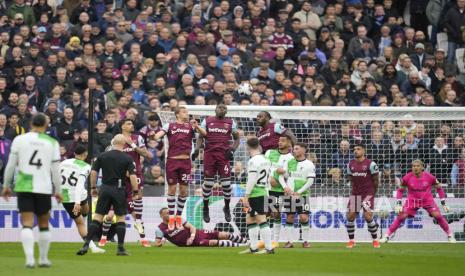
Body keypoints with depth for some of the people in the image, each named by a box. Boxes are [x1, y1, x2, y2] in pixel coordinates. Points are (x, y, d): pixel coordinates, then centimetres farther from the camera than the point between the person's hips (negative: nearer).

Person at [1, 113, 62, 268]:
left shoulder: (19, 139, 3)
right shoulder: (52, 143, 3)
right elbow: (55, 170, 3)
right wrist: (58, 191, 11)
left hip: (23, 187, 0)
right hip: (44, 188, 0)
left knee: (27, 224, -3)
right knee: (44, 225, 14)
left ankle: (30, 258, -19)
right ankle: (43, 259, 20)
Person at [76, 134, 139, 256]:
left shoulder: (102, 156, 3)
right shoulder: (127, 159, -3)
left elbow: (93, 172, 2)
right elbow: (132, 176, -10)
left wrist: (93, 187, 12)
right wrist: (135, 192, -4)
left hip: (105, 188, 2)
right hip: (119, 190, -2)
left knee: (98, 217, 3)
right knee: (121, 217, 7)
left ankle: (86, 245, -5)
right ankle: (121, 248, 4)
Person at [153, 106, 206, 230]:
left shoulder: (190, 126, 10)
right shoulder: (170, 126, 7)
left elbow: (204, 133, -1)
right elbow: (160, 134, -5)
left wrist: (197, 126, -21)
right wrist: (156, 137, -28)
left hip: (185, 161, 2)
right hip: (172, 160, -2)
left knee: (184, 189, 3)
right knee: (172, 188, 0)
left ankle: (179, 216, 16)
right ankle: (171, 217, 7)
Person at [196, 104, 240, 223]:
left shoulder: (231, 123, 9)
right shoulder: (207, 121, 9)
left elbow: (236, 139, 14)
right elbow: (200, 137, 10)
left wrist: (232, 149, -4)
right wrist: (197, 149, -7)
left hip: (224, 155, 0)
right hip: (209, 154, 0)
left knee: (226, 183, -4)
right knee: (208, 183, 2)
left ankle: (227, 208, 14)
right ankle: (205, 209, 14)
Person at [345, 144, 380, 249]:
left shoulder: (371, 164, -9)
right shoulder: (351, 164, 5)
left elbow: (376, 180, 0)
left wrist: (372, 192, 8)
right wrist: (355, 190, 13)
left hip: (368, 193, -5)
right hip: (355, 193, 5)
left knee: (368, 216, -14)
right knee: (350, 216, -3)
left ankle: (375, 240, 2)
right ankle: (351, 240, 10)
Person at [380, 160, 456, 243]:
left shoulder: (429, 177, -13)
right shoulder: (407, 178, -12)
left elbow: (439, 188, 1)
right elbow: (400, 190, 2)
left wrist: (443, 204, 0)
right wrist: (399, 204, -8)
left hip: (427, 199, 0)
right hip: (412, 200, 0)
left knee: (438, 216, -15)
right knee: (401, 217, -13)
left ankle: (450, 235, 1)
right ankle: (387, 235, -4)